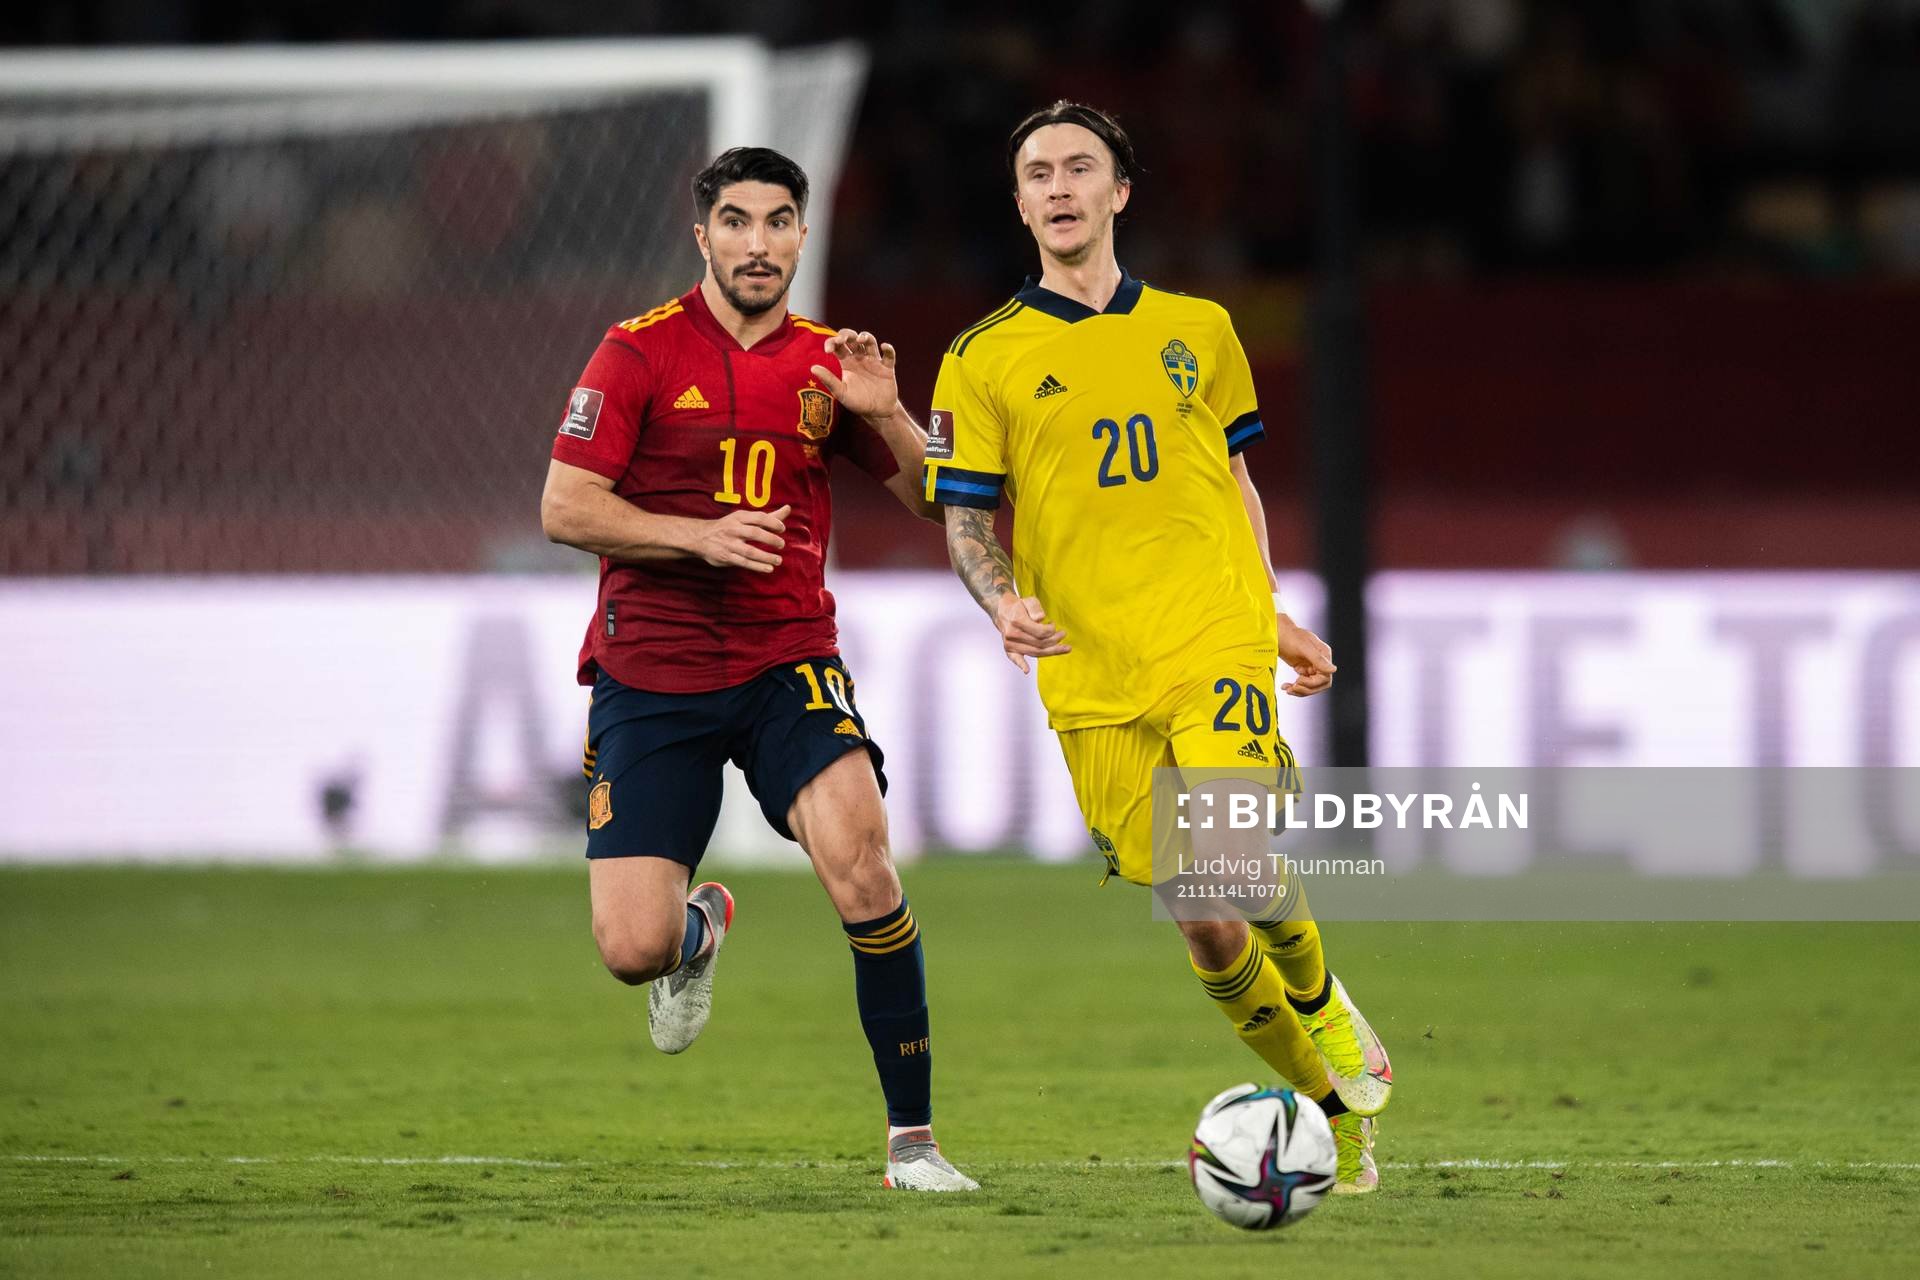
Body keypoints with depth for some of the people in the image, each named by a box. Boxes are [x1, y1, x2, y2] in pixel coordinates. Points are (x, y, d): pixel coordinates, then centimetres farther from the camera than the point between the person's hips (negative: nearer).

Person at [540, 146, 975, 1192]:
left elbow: (932, 499, 11)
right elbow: (565, 509, -8)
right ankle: (700, 927, 32)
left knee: (859, 860, -26)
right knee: (632, 950, -9)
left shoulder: (825, 363, 7)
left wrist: (884, 413, -9)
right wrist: (703, 534, -20)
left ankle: (912, 1136, -16)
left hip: (789, 664, 1)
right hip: (650, 676, -1)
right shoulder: (642, 352, -3)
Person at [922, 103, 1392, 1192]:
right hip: (1093, 675, 0)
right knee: (1207, 928, -2)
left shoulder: (1197, 329, 11)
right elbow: (968, 519, 5)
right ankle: (1332, 1104, 18)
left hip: (1216, 644, 0)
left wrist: (1273, 615, 20)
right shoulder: (985, 359, 5)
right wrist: (1002, 601, -15)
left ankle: (1322, 1002, 7)